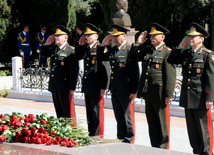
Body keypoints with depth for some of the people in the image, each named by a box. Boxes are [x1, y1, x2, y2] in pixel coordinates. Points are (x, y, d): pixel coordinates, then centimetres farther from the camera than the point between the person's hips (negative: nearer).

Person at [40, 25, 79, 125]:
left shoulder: (71, 50, -11)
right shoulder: (53, 49, 12)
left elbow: (74, 70, -15)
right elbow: (43, 53, 31)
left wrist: (72, 87, -18)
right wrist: (47, 44, 11)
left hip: (65, 87, -8)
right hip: (54, 87, 8)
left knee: (68, 112, -1)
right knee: (59, 112, 14)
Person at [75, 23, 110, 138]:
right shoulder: (86, 48, 11)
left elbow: (106, 69, -14)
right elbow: (78, 57, 24)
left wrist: (104, 87, -17)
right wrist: (80, 45, 8)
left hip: (96, 88, -8)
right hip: (87, 87, 8)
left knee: (97, 114, -2)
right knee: (89, 113, 13)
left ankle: (98, 136, 5)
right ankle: (90, 135, 21)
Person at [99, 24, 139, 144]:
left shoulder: (129, 50, -13)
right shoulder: (113, 50, 10)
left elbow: (135, 72, -15)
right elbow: (101, 57, 27)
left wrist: (134, 91, -17)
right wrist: (103, 45, 8)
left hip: (126, 91, -8)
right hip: (115, 90, 8)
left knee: (128, 116, 1)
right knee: (119, 117, 15)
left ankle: (129, 141, 9)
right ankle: (120, 139, 24)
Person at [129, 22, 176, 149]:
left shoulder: (168, 52, -9)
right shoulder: (147, 50, 13)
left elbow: (170, 75, -13)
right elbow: (133, 57, 27)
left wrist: (168, 94, -17)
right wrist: (138, 44, 11)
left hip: (159, 93, -7)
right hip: (147, 91, 7)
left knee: (162, 122, 2)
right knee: (152, 122, 12)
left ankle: (163, 147, 11)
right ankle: (155, 147, 20)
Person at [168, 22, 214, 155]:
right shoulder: (186, 54, 12)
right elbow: (171, 60, 25)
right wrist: (180, 47, 10)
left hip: (201, 99, -7)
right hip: (188, 99, 7)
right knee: (192, 130, 12)